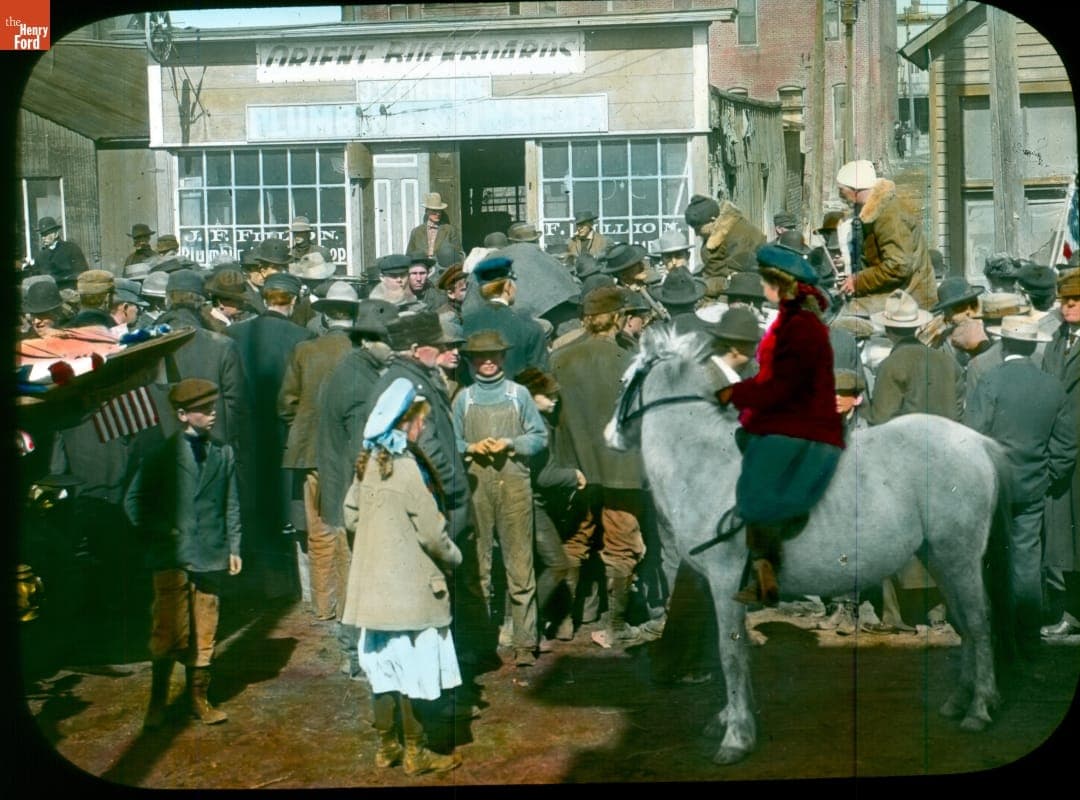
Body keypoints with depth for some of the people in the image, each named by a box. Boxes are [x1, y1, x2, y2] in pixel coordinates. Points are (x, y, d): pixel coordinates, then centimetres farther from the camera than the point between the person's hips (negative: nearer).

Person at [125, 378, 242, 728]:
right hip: (172, 558, -3)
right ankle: (157, 701, 7)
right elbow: (134, 501, 4)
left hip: (211, 557, 3)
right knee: (170, 634, -6)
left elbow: (231, 505, 13)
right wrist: (159, 532, -5)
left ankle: (199, 697, 19)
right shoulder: (162, 455, -1)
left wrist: (233, 546, 8)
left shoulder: (223, 454, 10)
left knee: (204, 634, 8)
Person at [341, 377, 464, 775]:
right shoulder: (408, 468, -19)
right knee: (414, 668, 3)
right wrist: (453, 557, 1)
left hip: (374, 582, 7)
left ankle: (386, 746, 24)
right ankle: (415, 752, 11)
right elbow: (431, 532, -16)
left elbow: (351, 516, 11)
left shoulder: (368, 463, 3)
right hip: (411, 586, -7)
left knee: (384, 665, 14)